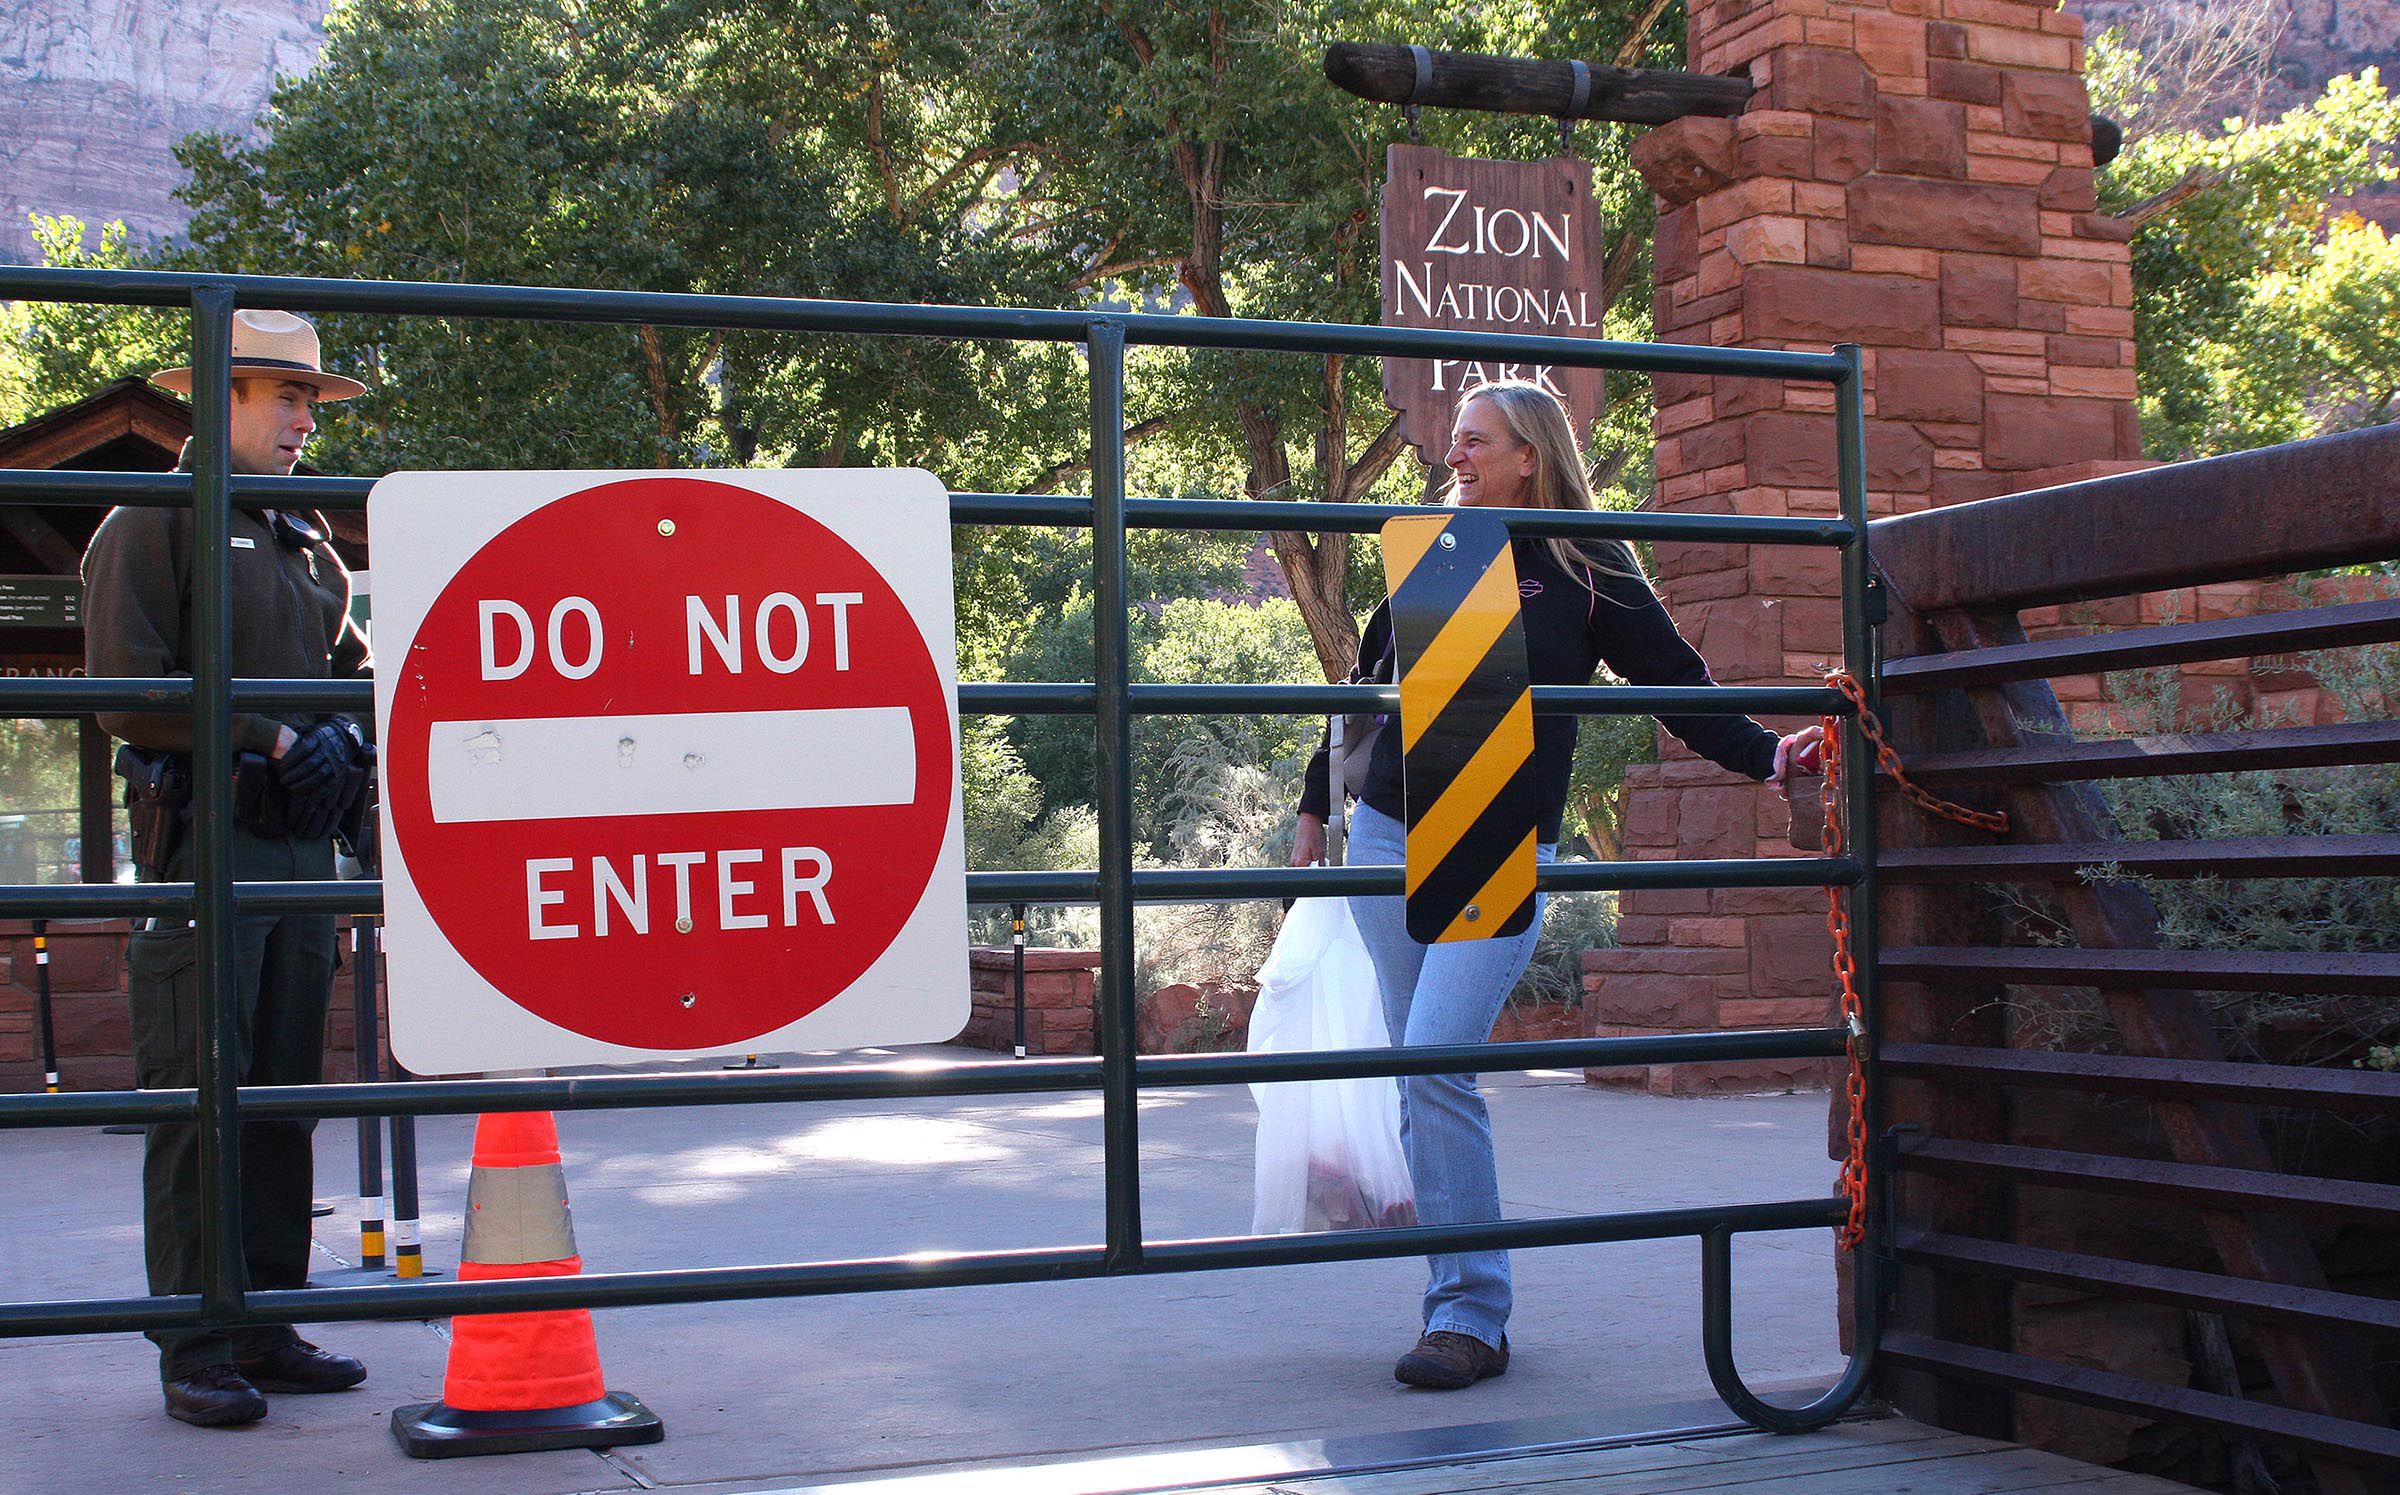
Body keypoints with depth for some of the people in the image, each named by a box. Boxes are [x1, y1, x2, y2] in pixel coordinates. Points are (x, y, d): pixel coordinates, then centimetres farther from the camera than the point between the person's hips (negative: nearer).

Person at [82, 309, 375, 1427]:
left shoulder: (308, 546, 21)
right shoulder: (152, 525, 0)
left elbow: (353, 673, 25)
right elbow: (128, 691, -10)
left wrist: (345, 745, 3)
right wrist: (272, 741, -12)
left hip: (302, 846, 7)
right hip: (203, 841, -7)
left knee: (286, 1093, 8)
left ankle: (267, 1329, 15)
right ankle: (196, 1353, -1)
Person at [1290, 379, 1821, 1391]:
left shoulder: (1587, 568, 2)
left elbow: (1675, 681, 3)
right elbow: (1368, 685, 20)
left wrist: (1763, 754, -10)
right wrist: (1314, 808, 24)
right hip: (1387, 838, 5)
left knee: (1437, 1066, -17)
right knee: (1422, 1083, 6)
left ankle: (1470, 1315, -10)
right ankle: (1463, 1300, 16)